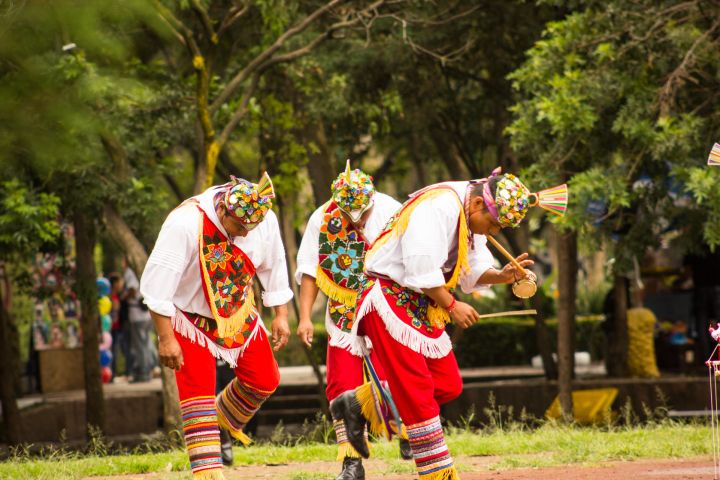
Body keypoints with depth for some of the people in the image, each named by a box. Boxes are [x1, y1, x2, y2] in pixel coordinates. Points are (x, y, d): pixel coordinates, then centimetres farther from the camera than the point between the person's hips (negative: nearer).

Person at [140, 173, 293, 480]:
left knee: (264, 380, 6)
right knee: (198, 390, -11)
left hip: (238, 313, 5)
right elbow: (157, 283, -27)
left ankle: (225, 421, 35)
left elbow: (273, 267, 5)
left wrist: (281, 315, 6)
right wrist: (166, 339, -26)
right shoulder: (186, 222, -31)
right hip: (191, 316, -5)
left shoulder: (266, 221, -15)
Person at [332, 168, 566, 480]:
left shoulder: (474, 218, 8)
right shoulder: (439, 206, -22)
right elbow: (421, 270, -26)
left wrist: (501, 276, -6)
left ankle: (360, 405, 16)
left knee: (448, 385, 7)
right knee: (417, 390, -10)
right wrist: (452, 306, -17)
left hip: (424, 306, 10)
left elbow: (471, 274, 13)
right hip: (390, 297, -10)